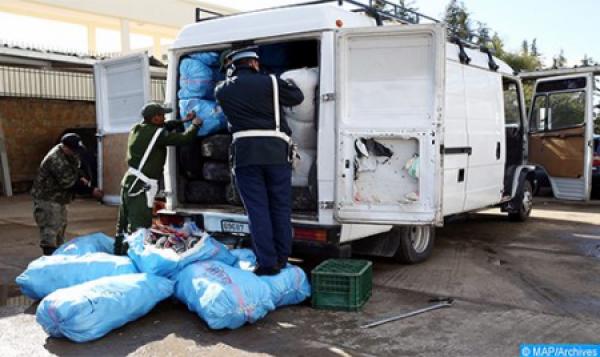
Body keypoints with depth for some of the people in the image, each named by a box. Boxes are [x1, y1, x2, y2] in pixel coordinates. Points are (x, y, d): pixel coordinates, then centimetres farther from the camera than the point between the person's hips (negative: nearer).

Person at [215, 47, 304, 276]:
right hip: (276, 150, 0)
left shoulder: (223, 89, 11)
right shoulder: (270, 82, 4)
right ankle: (282, 258, 17)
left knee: (257, 208, 1)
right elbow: (297, 97, 13)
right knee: (280, 206, 10)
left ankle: (268, 263, -1)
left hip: (245, 151, 1)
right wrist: (284, 83, 32)